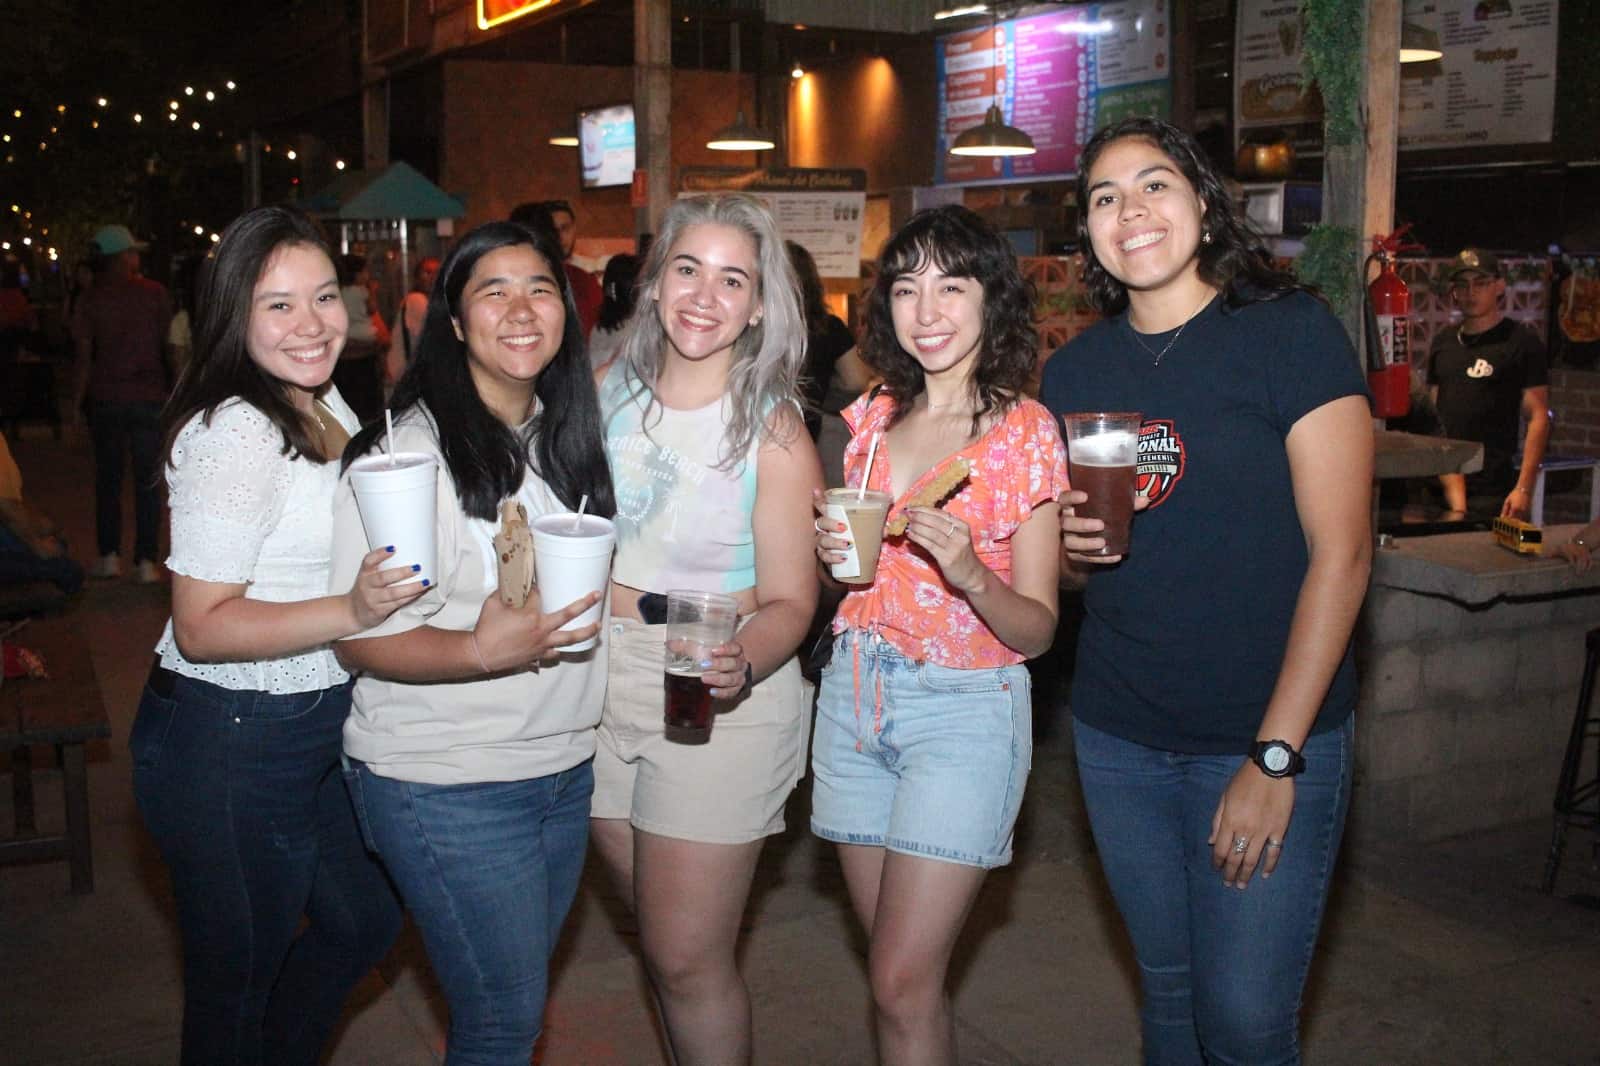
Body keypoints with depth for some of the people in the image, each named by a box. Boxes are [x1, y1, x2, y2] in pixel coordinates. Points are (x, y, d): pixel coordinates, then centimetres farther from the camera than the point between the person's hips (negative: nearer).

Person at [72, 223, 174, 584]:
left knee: (108, 478, 13)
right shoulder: (155, 293, -3)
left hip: (106, 399, 1)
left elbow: (84, 356, -4)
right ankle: (145, 561, 3)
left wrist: (76, 403, 3)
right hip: (149, 398, -1)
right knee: (148, 481, 4)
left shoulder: (91, 299, -2)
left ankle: (109, 555, 12)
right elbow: (168, 346, -1)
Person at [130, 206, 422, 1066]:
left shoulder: (325, 404, 7)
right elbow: (200, 628, -25)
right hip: (228, 746, -9)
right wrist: (353, 612, -35)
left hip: (314, 729, 9)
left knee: (362, 925, 24)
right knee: (238, 975, 11)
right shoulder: (236, 434, -23)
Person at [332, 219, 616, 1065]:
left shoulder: (566, 436, 6)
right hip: (445, 785, -6)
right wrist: (483, 650, -32)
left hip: (565, 768, 7)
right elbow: (360, 639, -16)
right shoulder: (408, 452, -16)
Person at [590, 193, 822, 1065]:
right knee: (660, 936, 19)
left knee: (687, 958, 1)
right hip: (601, 686, 5)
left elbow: (789, 602, -12)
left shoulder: (773, 432, -12)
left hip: (721, 703, -5)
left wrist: (739, 665, -31)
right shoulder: (608, 391, 0)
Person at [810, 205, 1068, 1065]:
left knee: (902, 986, -6)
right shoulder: (869, 421, 6)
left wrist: (972, 574, -27)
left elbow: (1037, 629, -8)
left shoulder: (1026, 432, -9)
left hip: (966, 710, -5)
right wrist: (827, 549, -2)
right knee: (898, 971, 13)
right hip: (855, 696, 5)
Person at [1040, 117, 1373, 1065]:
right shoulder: (1074, 371, 7)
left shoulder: (1291, 330, -8)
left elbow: (1341, 552, -13)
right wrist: (1072, 544, -8)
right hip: (1118, 739, 4)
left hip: (1271, 738, -4)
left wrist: (1276, 758, -16)